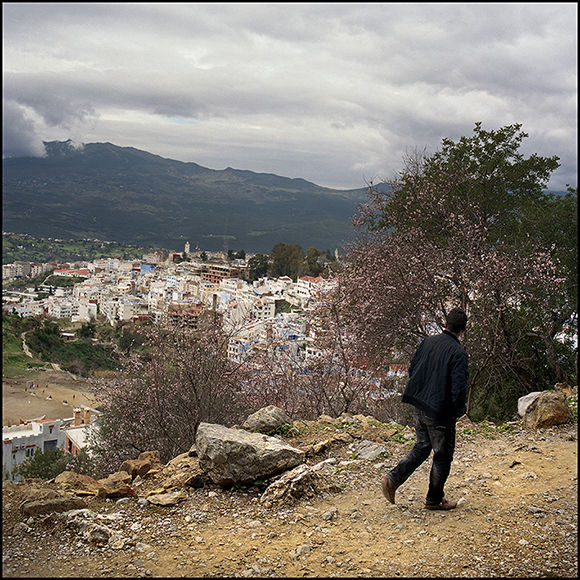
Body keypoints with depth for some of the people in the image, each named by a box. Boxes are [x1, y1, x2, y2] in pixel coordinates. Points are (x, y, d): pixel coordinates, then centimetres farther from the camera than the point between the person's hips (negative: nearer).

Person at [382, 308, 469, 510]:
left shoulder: (427, 342, 2)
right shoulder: (458, 353, -18)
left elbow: (412, 370, 10)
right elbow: (459, 388, -22)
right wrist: (457, 412, -6)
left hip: (419, 407, 6)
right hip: (440, 413, -6)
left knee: (422, 447, 22)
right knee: (442, 456, 12)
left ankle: (393, 478, 8)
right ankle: (434, 499, 24)